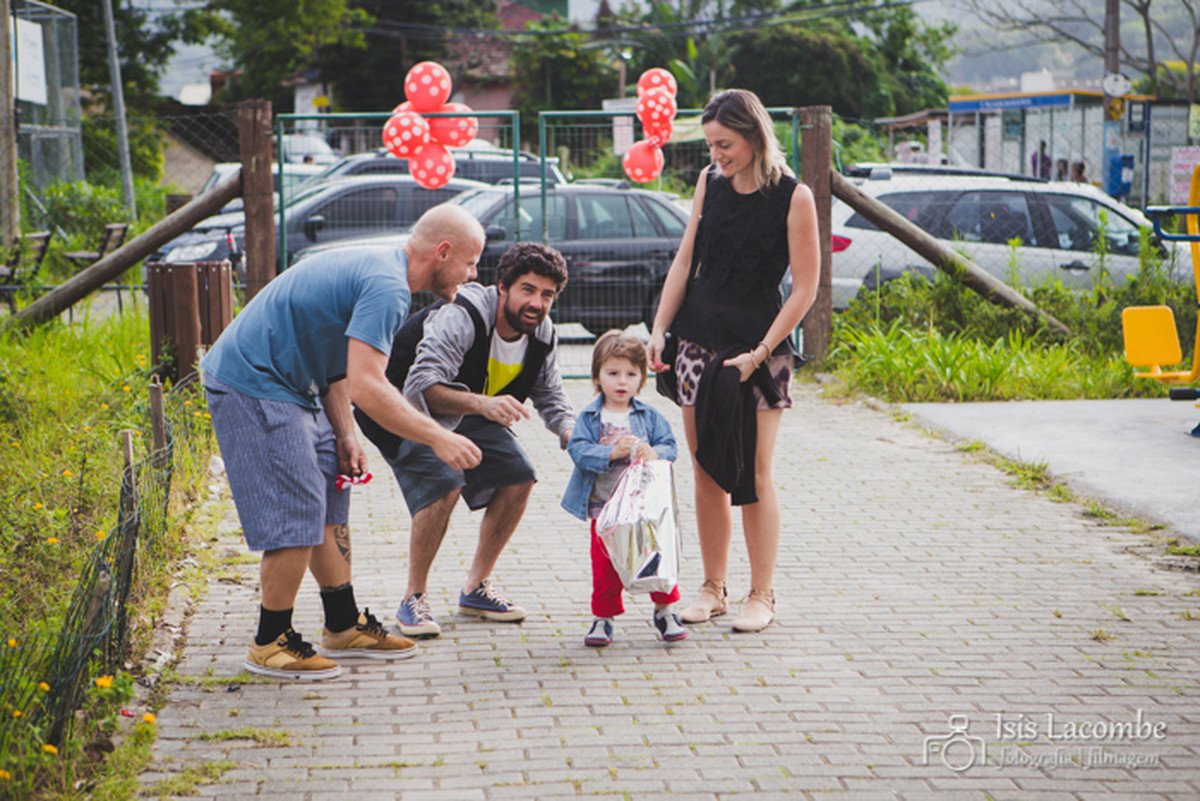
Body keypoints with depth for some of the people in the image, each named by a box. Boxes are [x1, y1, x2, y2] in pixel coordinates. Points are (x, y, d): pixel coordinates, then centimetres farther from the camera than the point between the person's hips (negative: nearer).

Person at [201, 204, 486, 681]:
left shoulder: (377, 268, 12)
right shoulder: (386, 288, -22)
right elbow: (367, 387, -30)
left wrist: (345, 436, 9)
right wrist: (438, 439, -24)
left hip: (285, 386, 11)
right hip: (252, 388, -11)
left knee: (330, 504, 13)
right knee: (297, 516, -10)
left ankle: (344, 626, 22)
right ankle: (270, 645, 1)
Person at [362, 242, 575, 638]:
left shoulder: (542, 335, -10)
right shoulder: (460, 316, -34)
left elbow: (550, 397, 5)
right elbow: (422, 386, -44)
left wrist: (572, 433, -17)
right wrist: (481, 404, -59)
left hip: (472, 413, 7)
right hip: (411, 412, -7)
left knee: (518, 476, -8)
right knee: (444, 482, -29)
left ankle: (477, 587, 8)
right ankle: (414, 598, -15)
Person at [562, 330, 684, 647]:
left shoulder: (649, 416, 4)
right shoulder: (589, 418, 0)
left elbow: (669, 445, 0)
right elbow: (578, 450, -11)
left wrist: (654, 454, -22)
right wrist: (611, 453, -24)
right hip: (603, 508, -1)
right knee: (605, 566, 5)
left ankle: (664, 611, 21)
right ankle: (603, 617, 20)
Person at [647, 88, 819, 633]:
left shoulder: (793, 198, -9)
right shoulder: (710, 182, 6)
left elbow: (805, 288, -8)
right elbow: (685, 259, 11)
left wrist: (760, 352, -13)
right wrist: (659, 328, 3)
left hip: (760, 343, -4)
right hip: (700, 338, 4)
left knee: (753, 475, -4)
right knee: (707, 474, 6)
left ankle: (761, 595, 6)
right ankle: (712, 589, 15)